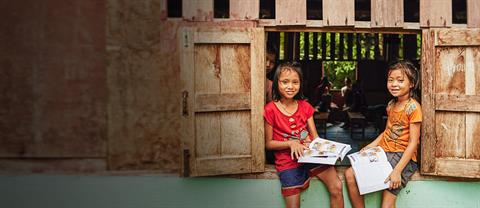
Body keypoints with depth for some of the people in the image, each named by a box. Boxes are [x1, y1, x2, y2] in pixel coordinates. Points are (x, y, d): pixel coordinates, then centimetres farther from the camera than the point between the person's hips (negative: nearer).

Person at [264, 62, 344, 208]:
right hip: (288, 161, -3)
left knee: (337, 188, -15)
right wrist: (291, 143, -18)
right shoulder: (271, 110, -7)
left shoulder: (305, 106, 7)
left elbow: (315, 136, 9)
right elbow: (268, 143, -3)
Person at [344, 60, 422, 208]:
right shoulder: (391, 104, 11)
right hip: (383, 151, 7)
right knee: (350, 174, -5)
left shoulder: (413, 107, -13)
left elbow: (413, 143, -16)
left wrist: (397, 170, -22)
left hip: (403, 155, -7)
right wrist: (371, 146, 3)